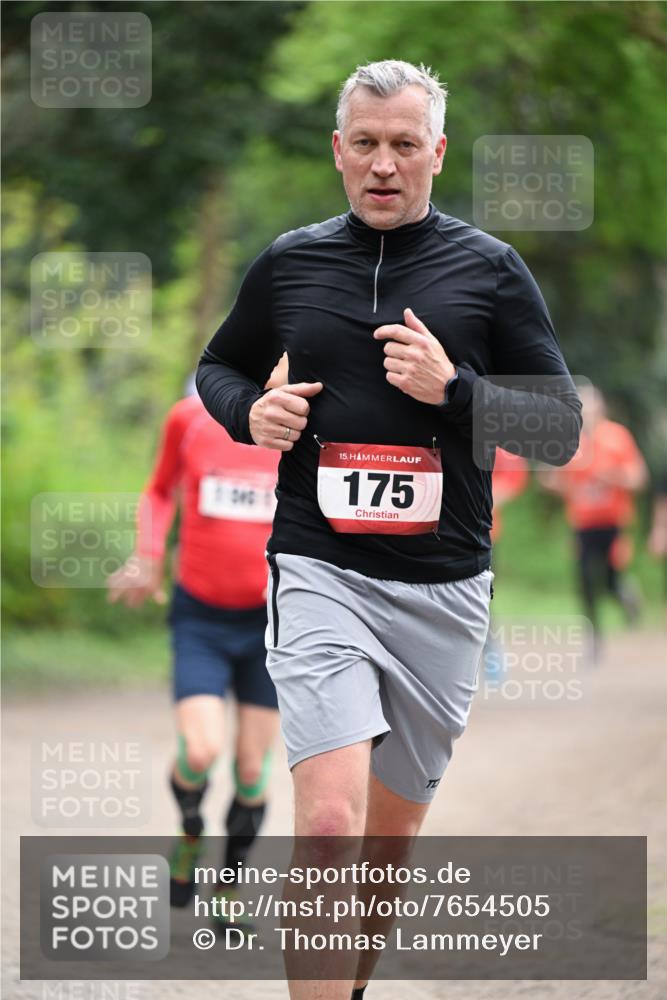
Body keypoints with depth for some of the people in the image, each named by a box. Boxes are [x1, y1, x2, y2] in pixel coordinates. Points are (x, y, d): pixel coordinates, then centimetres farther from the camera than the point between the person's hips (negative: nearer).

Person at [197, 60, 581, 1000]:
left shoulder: (490, 269, 2)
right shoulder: (288, 263, 6)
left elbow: (562, 425, 1)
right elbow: (219, 365, 22)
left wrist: (453, 388, -15)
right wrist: (250, 413, -1)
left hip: (444, 587, 1)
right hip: (319, 572, -1)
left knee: (392, 835, 12)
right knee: (330, 822, -19)